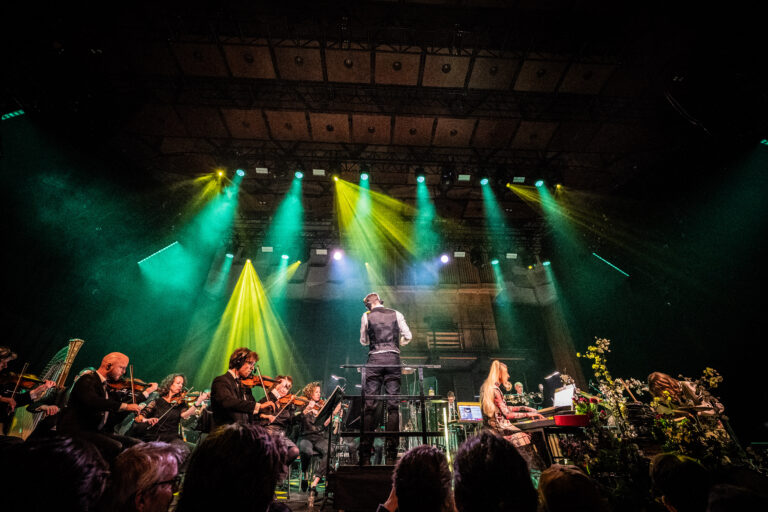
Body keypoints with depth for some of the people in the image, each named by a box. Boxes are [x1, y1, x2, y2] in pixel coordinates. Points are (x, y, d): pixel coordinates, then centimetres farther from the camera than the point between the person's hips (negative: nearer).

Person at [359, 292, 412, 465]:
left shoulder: (366, 316, 7)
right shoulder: (396, 314, 10)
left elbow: (363, 342, 12)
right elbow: (408, 336, 7)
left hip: (374, 359, -1)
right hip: (393, 358, 1)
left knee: (370, 405, 0)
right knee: (393, 404, 2)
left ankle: (366, 453, 0)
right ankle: (391, 453, 1)